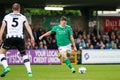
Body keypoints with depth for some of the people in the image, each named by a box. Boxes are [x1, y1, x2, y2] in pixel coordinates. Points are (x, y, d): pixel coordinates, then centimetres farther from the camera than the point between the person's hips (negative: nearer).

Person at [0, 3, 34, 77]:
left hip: (10, 37, -1)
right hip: (20, 37, 1)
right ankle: (29, 71, 9)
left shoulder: (7, 16, 15)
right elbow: (27, 26, 3)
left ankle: (6, 67, -10)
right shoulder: (23, 17, 15)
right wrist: (32, 36, -4)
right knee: (24, 54, 20)